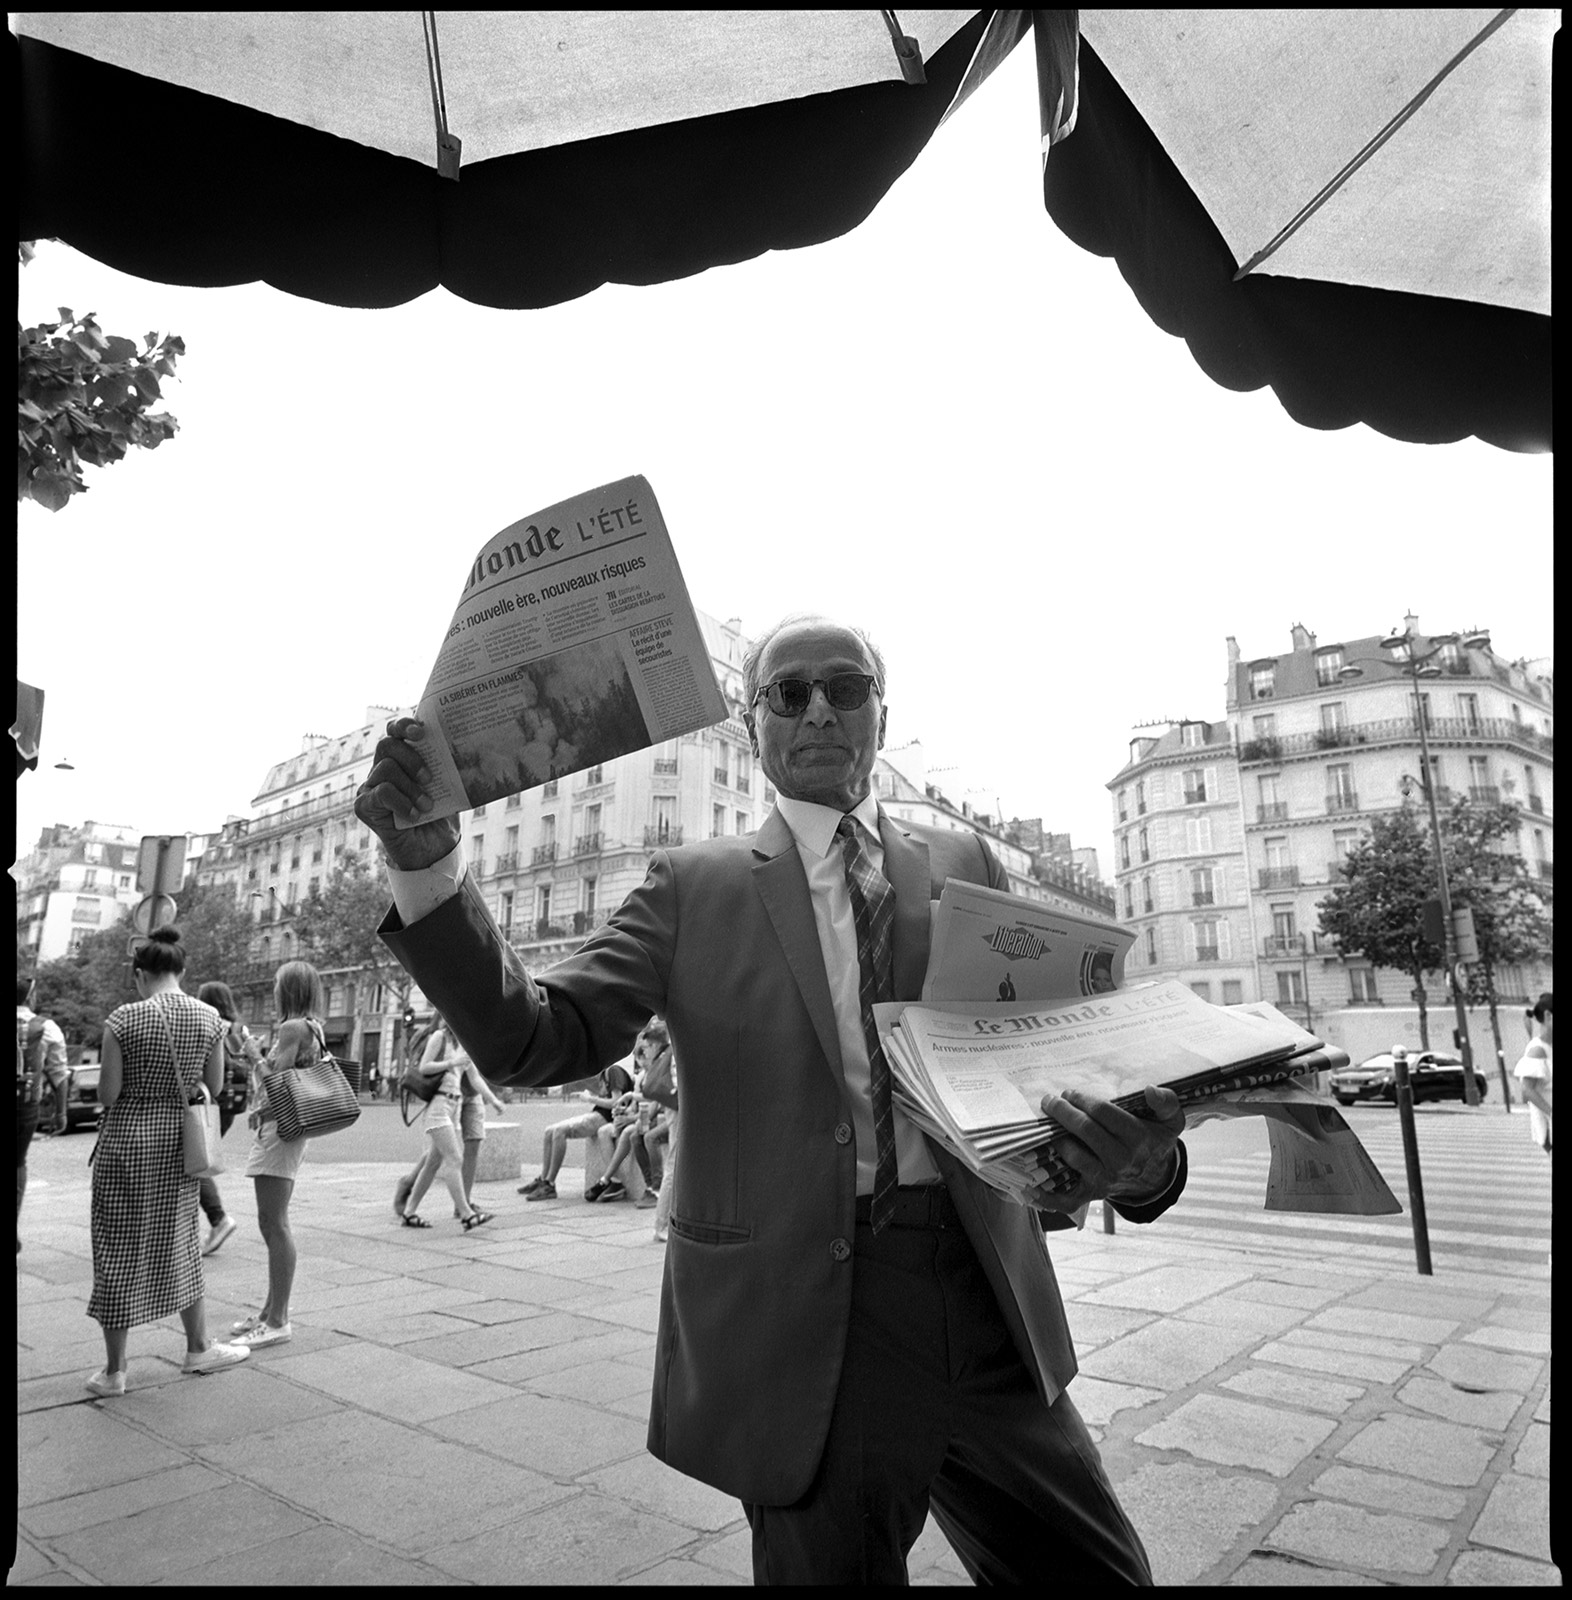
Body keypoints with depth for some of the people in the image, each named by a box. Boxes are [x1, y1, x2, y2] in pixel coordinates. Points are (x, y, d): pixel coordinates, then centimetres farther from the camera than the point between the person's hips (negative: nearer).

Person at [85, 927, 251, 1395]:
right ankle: (198, 1348, 30)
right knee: (177, 1242, 19)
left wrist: (137, 1080, 8)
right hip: (179, 1140, 3)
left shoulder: (123, 1019, -14)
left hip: (127, 1138, -3)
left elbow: (107, 1095, -12)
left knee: (119, 1250, 10)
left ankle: (114, 1370, 19)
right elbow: (214, 1086, 2)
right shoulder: (209, 1018, -5)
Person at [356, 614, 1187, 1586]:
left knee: (1099, 1570, 16)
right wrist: (429, 865, -21)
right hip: (805, 1319, -2)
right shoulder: (696, 888, 0)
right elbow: (534, 1039, -6)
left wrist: (1144, 1162, -22)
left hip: (993, 1313, 3)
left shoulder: (967, 867, 5)